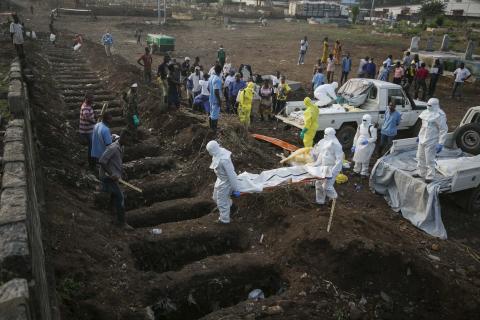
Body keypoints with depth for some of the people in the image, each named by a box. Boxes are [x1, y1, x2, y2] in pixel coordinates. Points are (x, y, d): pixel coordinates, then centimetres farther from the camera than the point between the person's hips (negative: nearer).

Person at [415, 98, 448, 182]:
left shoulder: (439, 115, -17)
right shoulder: (426, 113, 8)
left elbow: (444, 130, -17)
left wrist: (441, 144, -21)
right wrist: (419, 136, 26)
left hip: (431, 142, -8)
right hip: (422, 140, 9)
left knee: (429, 160, -1)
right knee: (420, 157, 18)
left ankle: (430, 177, 10)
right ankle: (421, 173, 33)